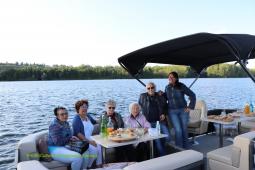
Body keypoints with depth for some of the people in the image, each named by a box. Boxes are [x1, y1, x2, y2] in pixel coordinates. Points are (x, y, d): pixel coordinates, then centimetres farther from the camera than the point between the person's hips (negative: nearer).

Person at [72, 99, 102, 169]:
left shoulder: (88, 116, 13)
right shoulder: (76, 118, -8)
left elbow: (94, 122, 34)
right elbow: (77, 133, -18)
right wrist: (88, 141, -25)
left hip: (89, 139, 7)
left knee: (99, 147, -18)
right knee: (93, 149, -26)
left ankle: (99, 166, -9)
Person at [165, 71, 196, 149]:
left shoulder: (181, 86, -9)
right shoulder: (167, 87, 2)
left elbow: (192, 95, -4)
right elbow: (166, 98, 14)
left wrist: (190, 107, -7)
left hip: (183, 110, -1)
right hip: (172, 111, 1)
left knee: (184, 130, 6)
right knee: (178, 130, -7)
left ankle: (185, 148, 23)